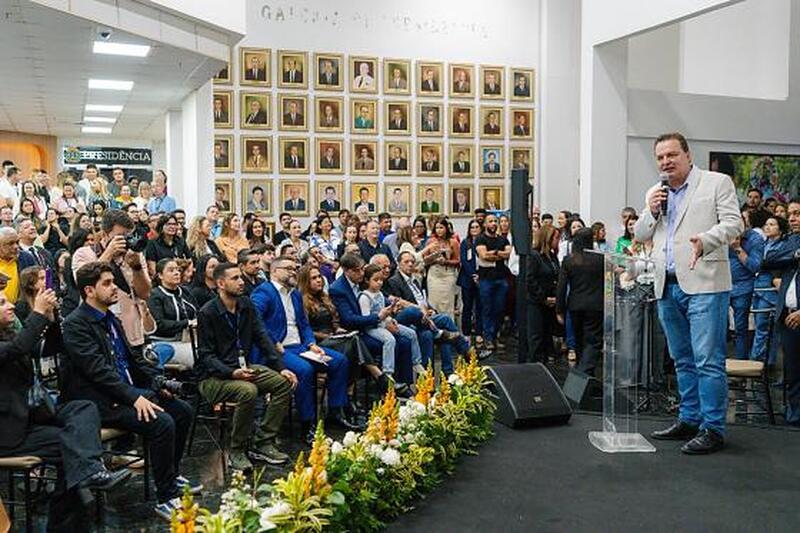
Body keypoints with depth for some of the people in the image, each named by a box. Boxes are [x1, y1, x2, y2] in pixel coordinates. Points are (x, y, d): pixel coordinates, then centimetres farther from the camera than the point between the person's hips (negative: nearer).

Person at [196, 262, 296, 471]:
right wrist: (231, 373, -29)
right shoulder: (207, 313, -12)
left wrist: (281, 367, -6)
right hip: (213, 377, -7)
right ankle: (236, 451, -15)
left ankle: (263, 443, -6)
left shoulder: (247, 305, 7)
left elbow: (262, 338, 6)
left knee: (284, 383, -13)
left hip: (243, 368, 7)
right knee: (247, 391, -34)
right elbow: (206, 356, -14)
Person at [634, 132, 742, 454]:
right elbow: (640, 235, 20)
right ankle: (689, 421, 22)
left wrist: (705, 240, -25)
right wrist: (651, 211, 1)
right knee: (683, 361, 14)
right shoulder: (656, 193, 19)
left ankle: (713, 429, -3)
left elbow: (734, 224, -7)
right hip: (667, 287, 6)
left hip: (704, 285, -6)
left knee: (708, 361, -8)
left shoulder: (717, 183, 3)